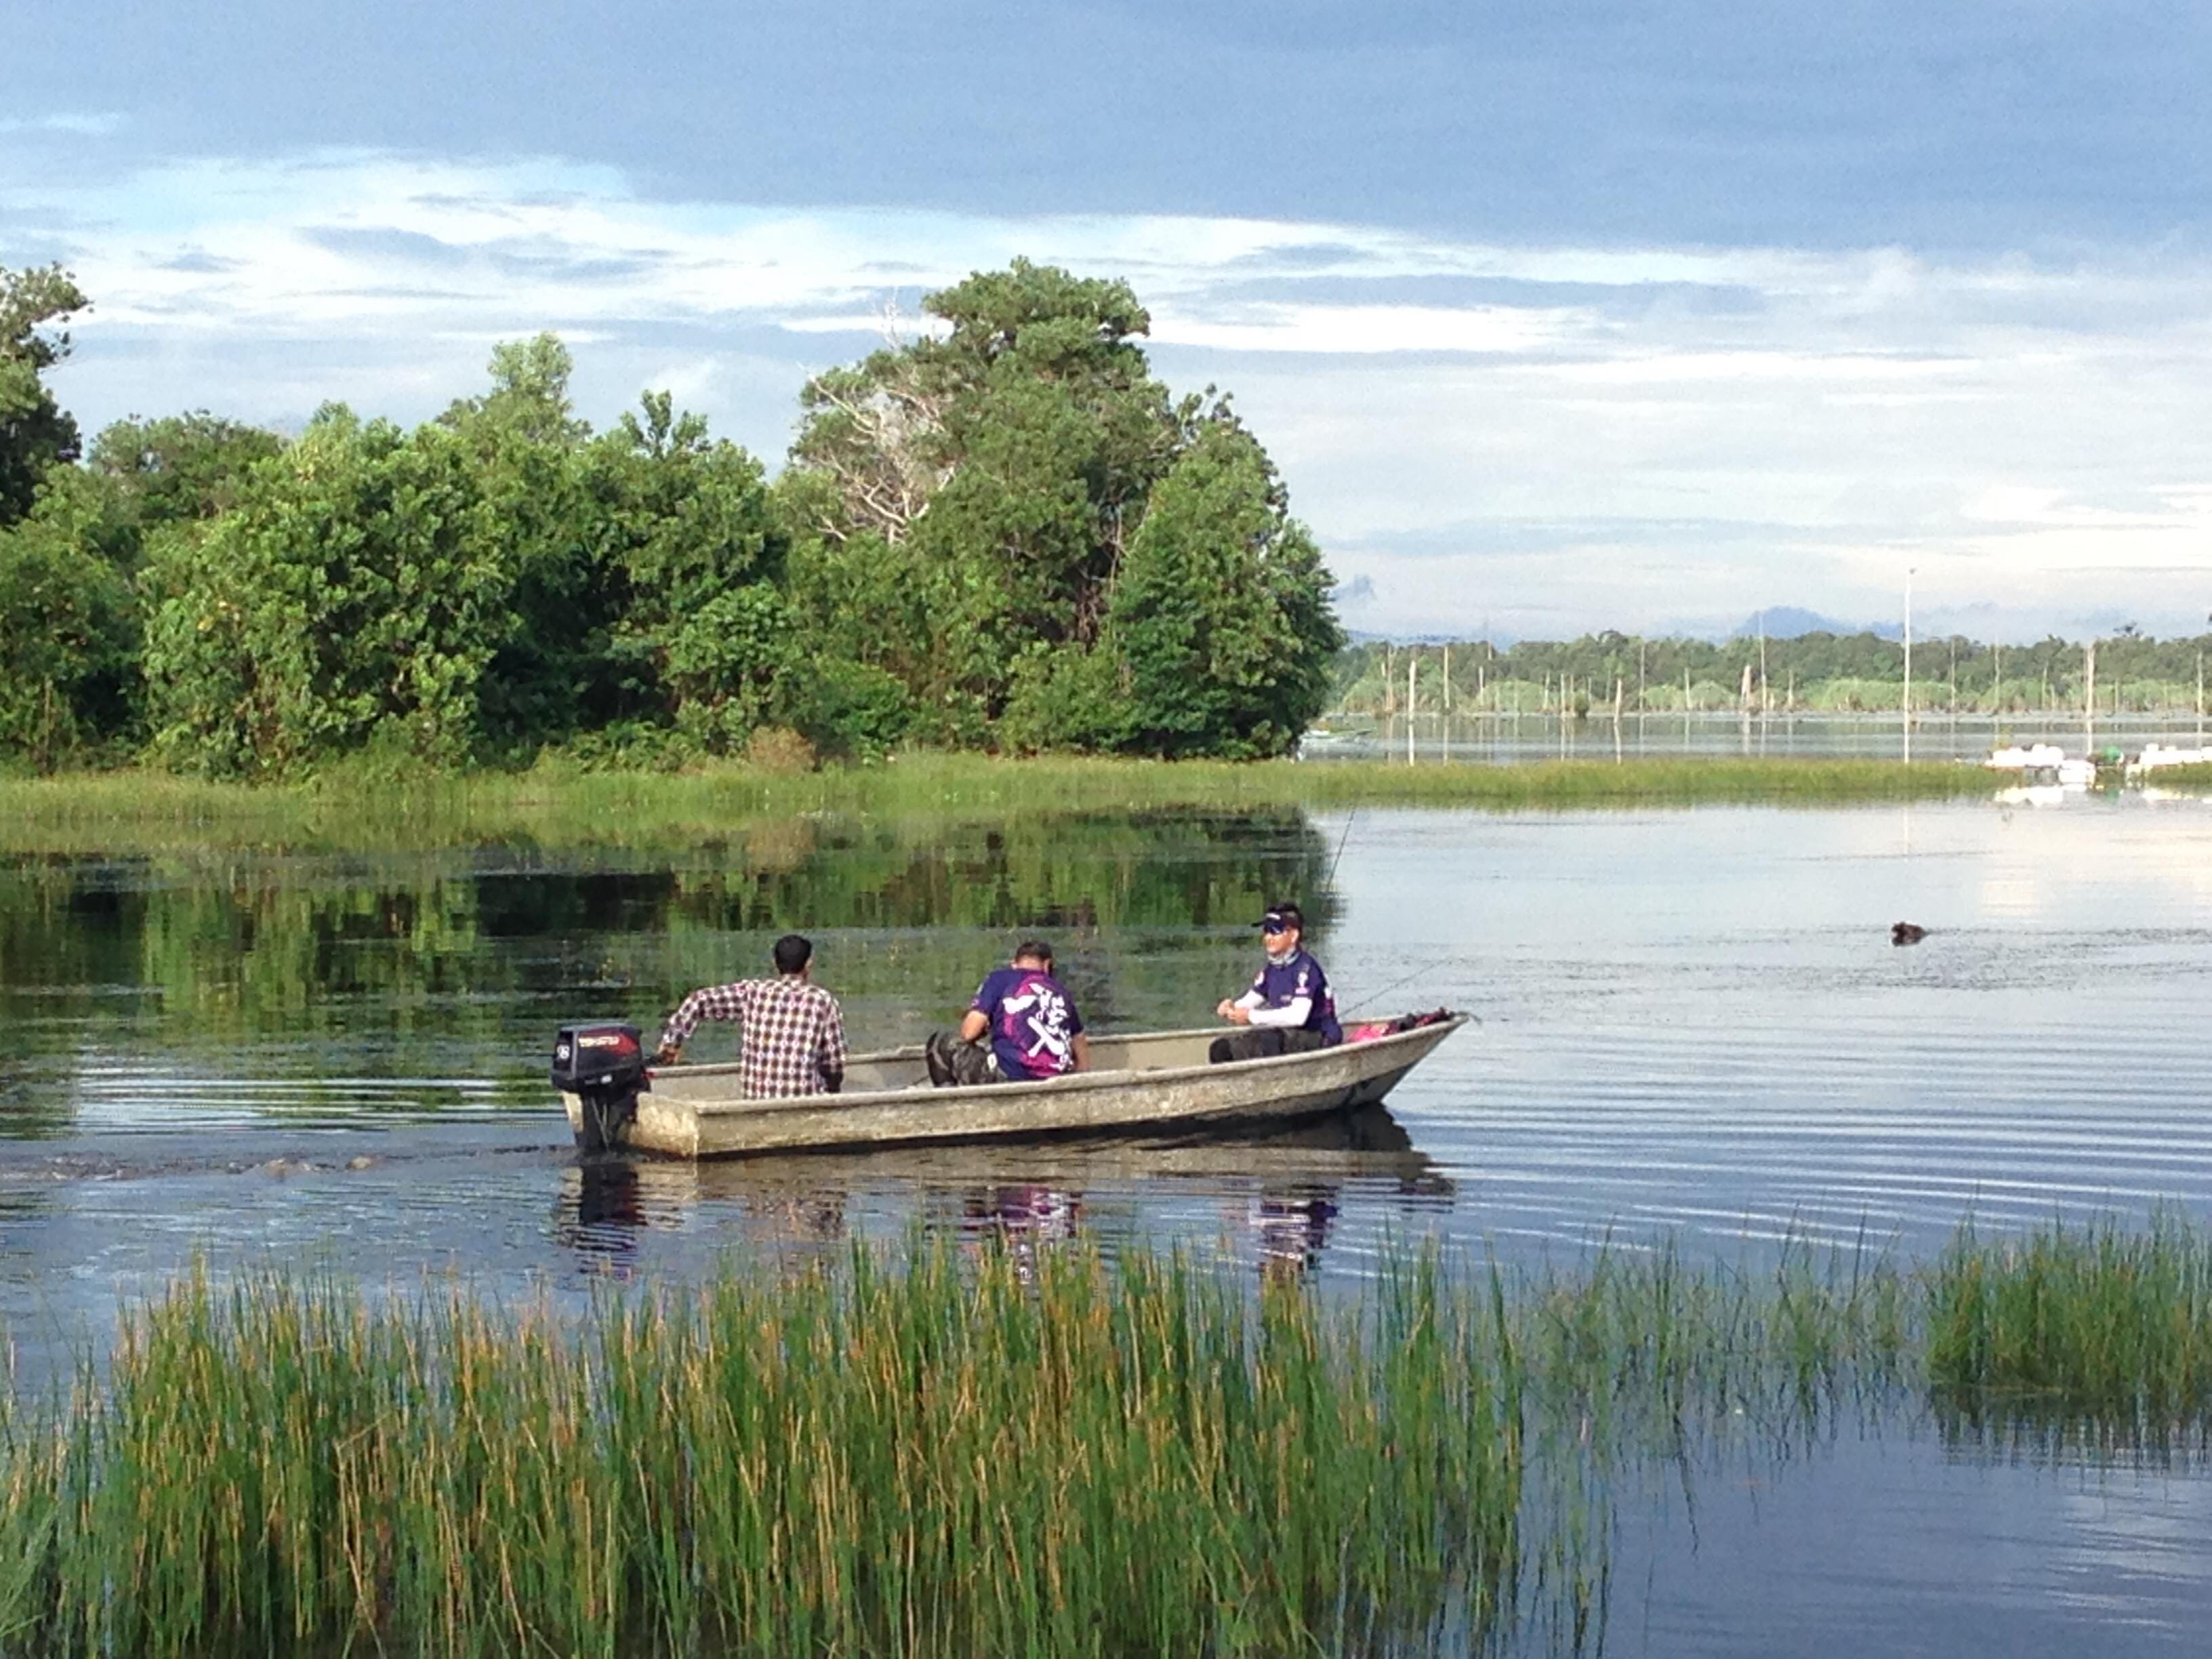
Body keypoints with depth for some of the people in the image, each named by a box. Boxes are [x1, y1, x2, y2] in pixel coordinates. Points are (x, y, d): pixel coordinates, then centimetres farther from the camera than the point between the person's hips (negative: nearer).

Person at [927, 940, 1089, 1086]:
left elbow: (969, 1033, 1)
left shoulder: (999, 979, 7)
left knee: (940, 1044, 13)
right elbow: (1080, 1043, 23)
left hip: (1010, 1079, -5)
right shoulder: (1060, 991, 20)